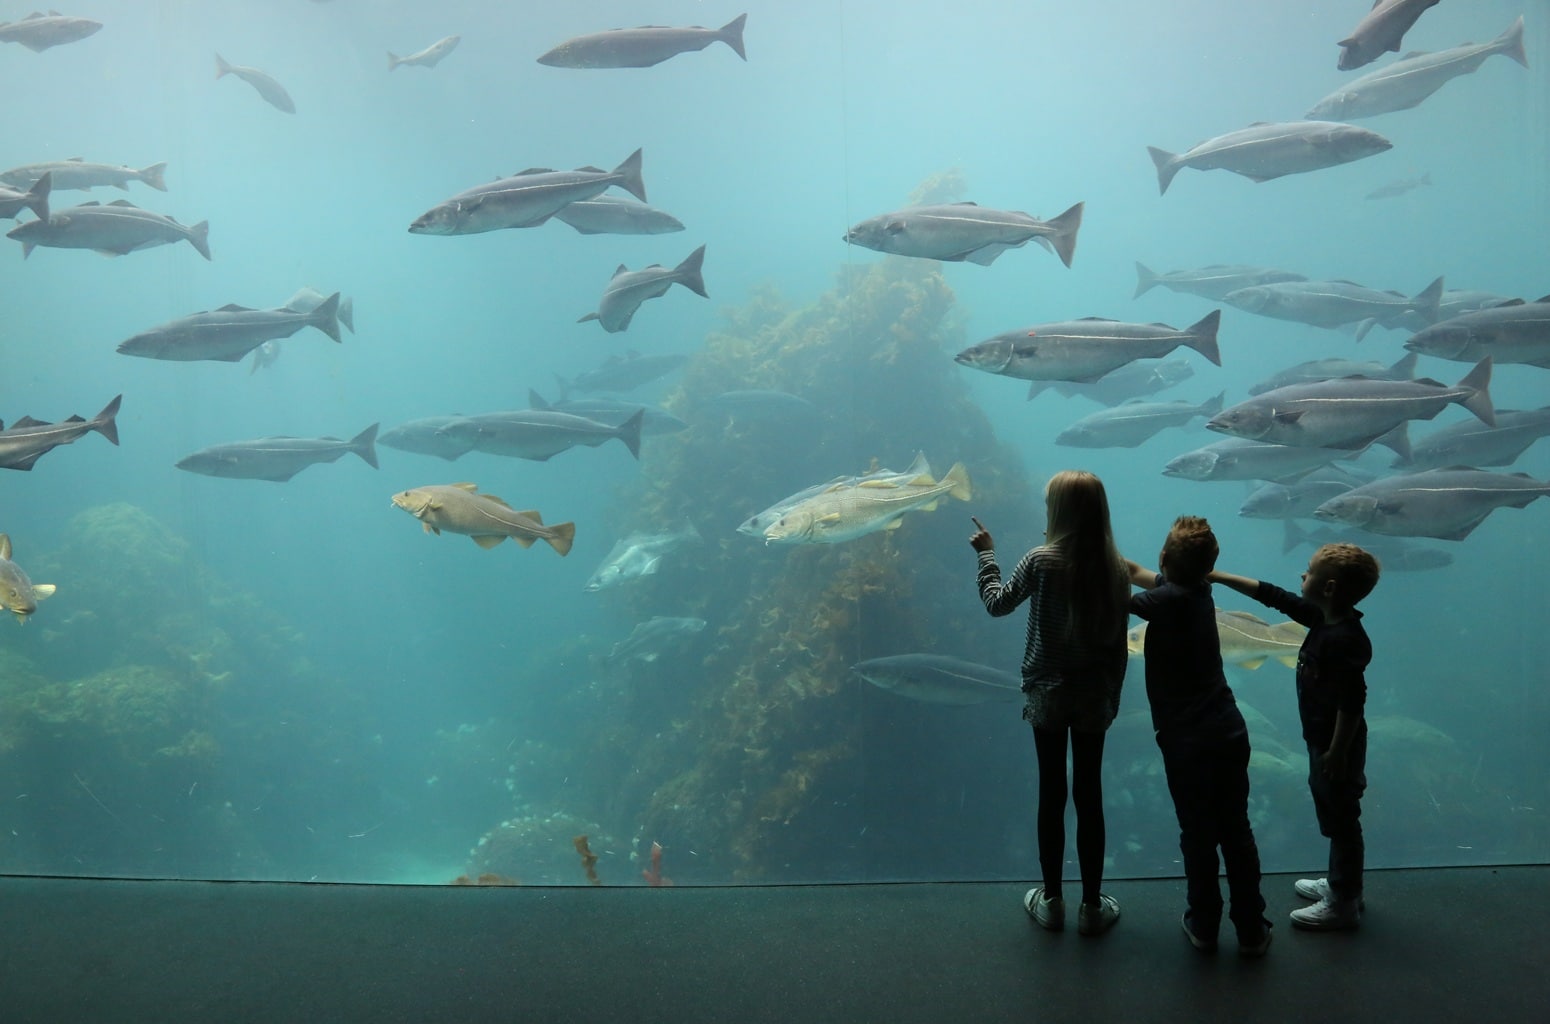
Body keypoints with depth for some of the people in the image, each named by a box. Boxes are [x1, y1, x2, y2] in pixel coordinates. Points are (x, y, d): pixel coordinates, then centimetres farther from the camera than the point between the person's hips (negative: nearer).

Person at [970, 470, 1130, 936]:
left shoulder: (1042, 561, -15)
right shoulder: (1116, 570, -6)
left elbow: (997, 602, 0)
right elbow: (1118, 646, 0)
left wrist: (986, 554, 13)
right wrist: (1113, 696, 13)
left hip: (1048, 696, -2)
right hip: (1094, 701, 2)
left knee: (1051, 795, 10)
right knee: (1089, 796, 10)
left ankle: (1051, 901, 21)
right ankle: (1092, 905, 19)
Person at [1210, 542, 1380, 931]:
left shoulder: (1346, 639, -28)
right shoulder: (1322, 618, 0)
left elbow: (1352, 700, -28)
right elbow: (1273, 596, 8)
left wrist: (1337, 752, -23)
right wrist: (1220, 577, 8)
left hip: (1338, 745, -10)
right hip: (1322, 739, 10)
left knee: (1341, 819, 5)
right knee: (1332, 814, 22)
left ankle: (1344, 904, 19)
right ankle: (1339, 884, 39)